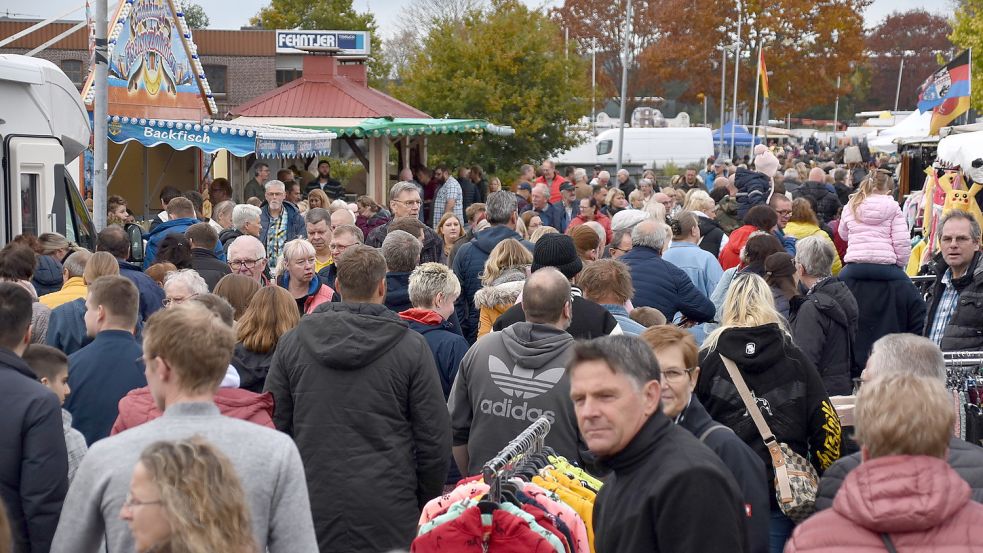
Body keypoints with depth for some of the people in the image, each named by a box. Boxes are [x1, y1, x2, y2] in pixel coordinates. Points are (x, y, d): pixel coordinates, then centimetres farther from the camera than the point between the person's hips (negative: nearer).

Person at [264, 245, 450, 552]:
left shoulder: (290, 344, 3)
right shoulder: (412, 347, -5)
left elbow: (274, 427, 7)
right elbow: (434, 439, -3)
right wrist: (427, 507, 10)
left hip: (313, 510, 2)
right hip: (388, 514, -2)